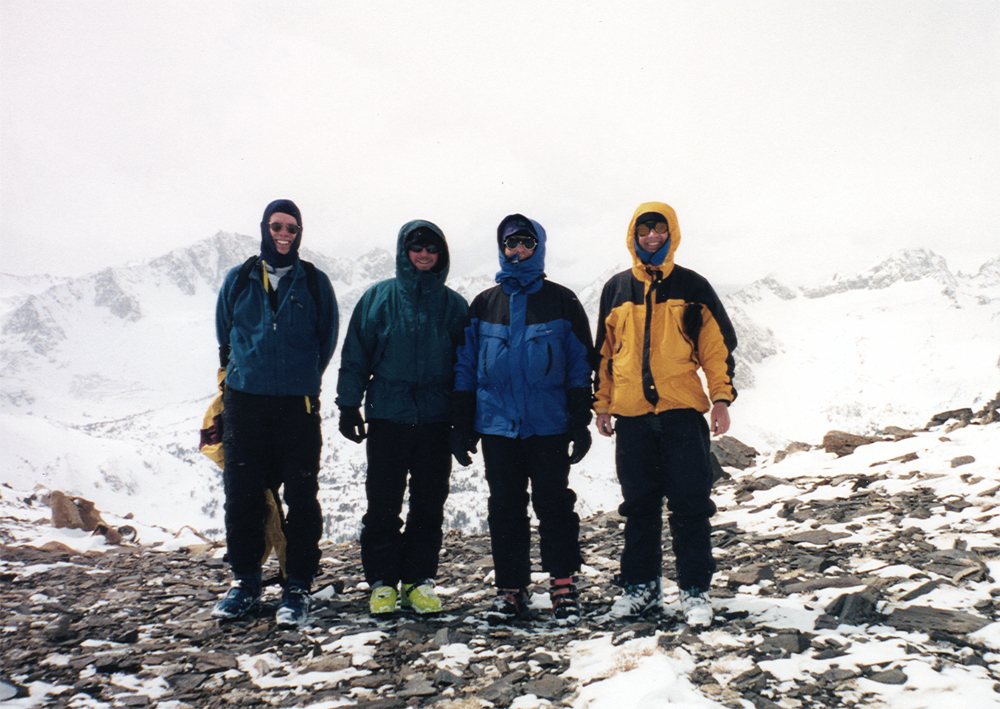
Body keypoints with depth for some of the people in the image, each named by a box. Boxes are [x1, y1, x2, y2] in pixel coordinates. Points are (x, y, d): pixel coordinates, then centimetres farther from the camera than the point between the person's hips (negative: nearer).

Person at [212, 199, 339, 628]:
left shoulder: (315, 283, 5)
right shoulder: (238, 281, 9)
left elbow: (327, 339, 12)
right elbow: (225, 336, 20)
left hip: (298, 405, -1)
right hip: (244, 402, 2)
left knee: (301, 497, -2)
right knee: (241, 494, 4)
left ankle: (297, 588, 9)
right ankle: (245, 581, 20)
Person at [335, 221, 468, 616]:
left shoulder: (453, 305, 7)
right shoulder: (378, 298, 3)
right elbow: (355, 356, 5)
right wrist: (349, 406, -1)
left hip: (436, 420, 1)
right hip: (388, 416, -1)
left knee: (429, 505, 7)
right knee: (383, 505, 3)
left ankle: (419, 581, 18)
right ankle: (382, 582, 15)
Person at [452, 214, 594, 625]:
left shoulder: (562, 302, 5)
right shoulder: (484, 304, 10)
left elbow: (580, 365, 4)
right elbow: (466, 368, 11)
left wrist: (581, 423, -2)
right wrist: (462, 427, 6)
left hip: (549, 425, -2)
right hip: (497, 425, 2)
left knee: (553, 505, 1)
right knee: (505, 510, 7)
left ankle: (563, 587, 12)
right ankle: (511, 591, 16)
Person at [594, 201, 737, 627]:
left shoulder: (691, 287, 6)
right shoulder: (617, 289, 12)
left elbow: (718, 345, 5)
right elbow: (605, 351, 16)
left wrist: (721, 397, -3)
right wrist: (602, 403, 12)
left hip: (682, 411, -2)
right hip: (631, 415, 2)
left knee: (689, 504, -2)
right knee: (639, 505, 9)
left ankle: (695, 591, 8)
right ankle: (641, 587, 19)